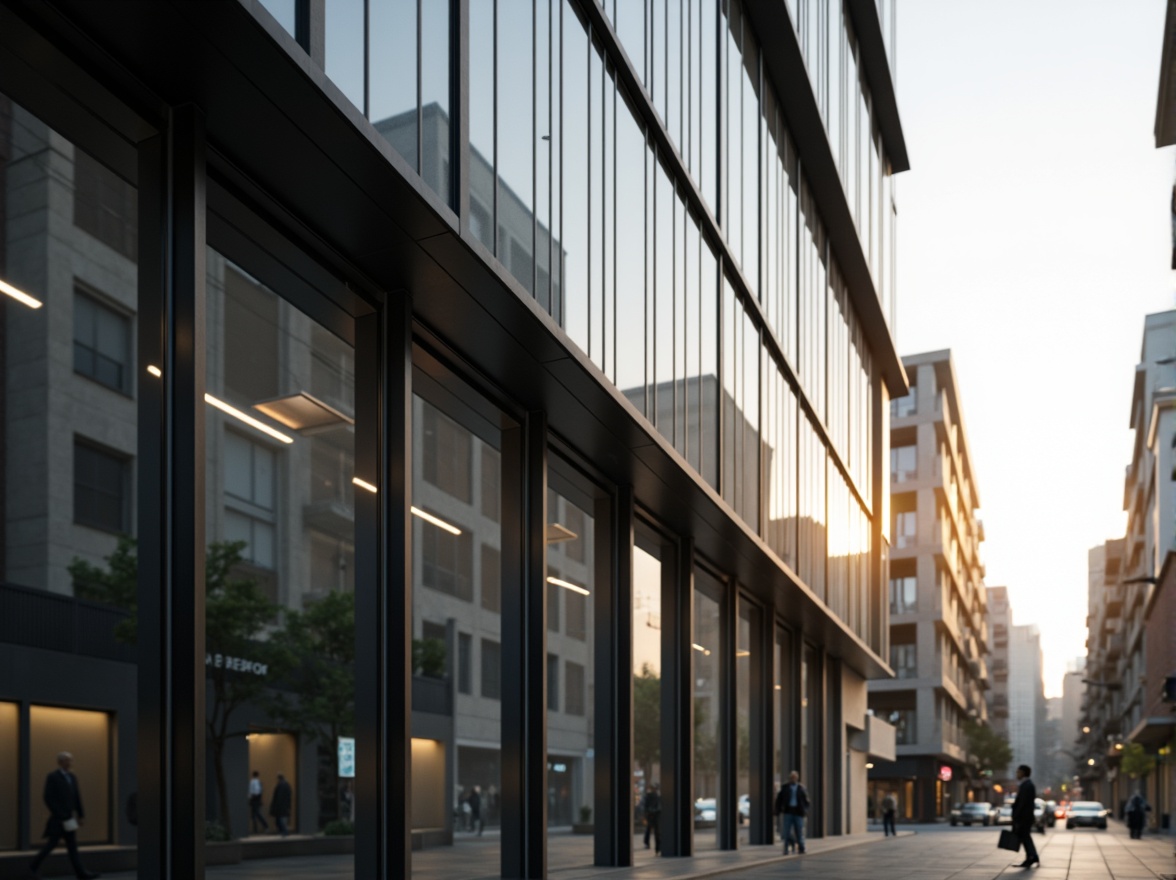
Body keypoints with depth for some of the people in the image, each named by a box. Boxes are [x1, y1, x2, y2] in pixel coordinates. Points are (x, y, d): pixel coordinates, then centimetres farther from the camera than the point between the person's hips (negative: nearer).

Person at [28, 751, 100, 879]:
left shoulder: (72, 777, 12)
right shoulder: (52, 777, -10)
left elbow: (77, 798, 15)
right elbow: (49, 799, -16)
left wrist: (81, 815, 8)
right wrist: (61, 816, -18)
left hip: (69, 817, 7)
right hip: (57, 818, -7)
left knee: (72, 845, 5)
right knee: (52, 843, -3)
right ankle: (35, 865, 15)